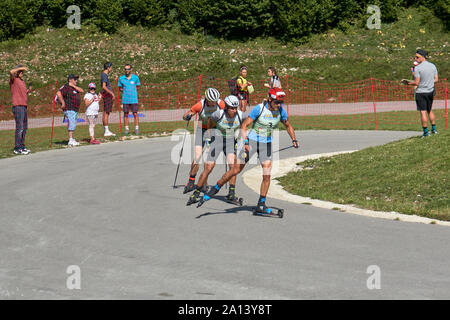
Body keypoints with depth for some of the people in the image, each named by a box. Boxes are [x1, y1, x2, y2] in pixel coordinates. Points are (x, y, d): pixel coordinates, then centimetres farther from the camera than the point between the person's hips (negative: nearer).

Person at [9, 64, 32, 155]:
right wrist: (21, 68, -16)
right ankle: (17, 148, -9)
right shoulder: (13, 80, -4)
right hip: (18, 106, -9)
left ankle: (22, 146, 21)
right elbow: (11, 72, -26)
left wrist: (29, 90, 8)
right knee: (19, 127, -11)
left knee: (24, 127, 13)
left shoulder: (22, 81, 20)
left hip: (24, 106, 9)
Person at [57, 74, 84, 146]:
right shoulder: (66, 87, -13)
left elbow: (81, 91, 5)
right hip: (69, 109, -10)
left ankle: (72, 140, 24)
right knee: (72, 123, -15)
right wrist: (63, 103, -23)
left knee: (73, 124, 16)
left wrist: (74, 86, -5)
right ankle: (71, 141, -19)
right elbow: (59, 93, -26)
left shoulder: (74, 87, 16)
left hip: (75, 109, 10)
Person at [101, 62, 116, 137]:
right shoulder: (104, 75, -13)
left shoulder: (105, 75, 18)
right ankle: (106, 131, -10)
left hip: (109, 95, 10)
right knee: (106, 113, -9)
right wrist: (111, 93, -24)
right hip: (107, 95, -10)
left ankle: (107, 131, 12)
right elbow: (104, 86, -24)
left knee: (106, 113, 10)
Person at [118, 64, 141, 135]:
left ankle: (136, 129, 6)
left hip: (134, 99, -1)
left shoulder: (135, 77, 0)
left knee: (135, 114, -1)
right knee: (126, 114, 3)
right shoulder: (121, 78, 1)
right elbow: (120, 88, 12)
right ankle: (126, 129, 10)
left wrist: (132, 92, 6)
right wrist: (126, 92, 3)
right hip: (125, 99, 1)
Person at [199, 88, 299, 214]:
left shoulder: (281, 111, -4)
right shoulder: (259, 109, -17)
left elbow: (288, 126, 14)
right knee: (236, 169, -3)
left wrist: (294, 139, 1)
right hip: (252, 141, -3)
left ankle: (261, 205, 4)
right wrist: (246, 142, -25)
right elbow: (244, 126, -14)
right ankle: (215, 189, 14)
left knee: (267, 176, -7)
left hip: (266, 144, 3)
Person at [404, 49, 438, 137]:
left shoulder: (417, 68, -15)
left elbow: (416, 83, -16)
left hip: (421, 92, -6)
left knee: (423, 112, -2)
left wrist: (409, 83, 0)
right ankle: (434, 129, 22)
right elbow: (436, 79, 8)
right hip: (430, 92, 6)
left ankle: (426, 132, -2)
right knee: (430, 111, 20)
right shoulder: (433, 66, 3)